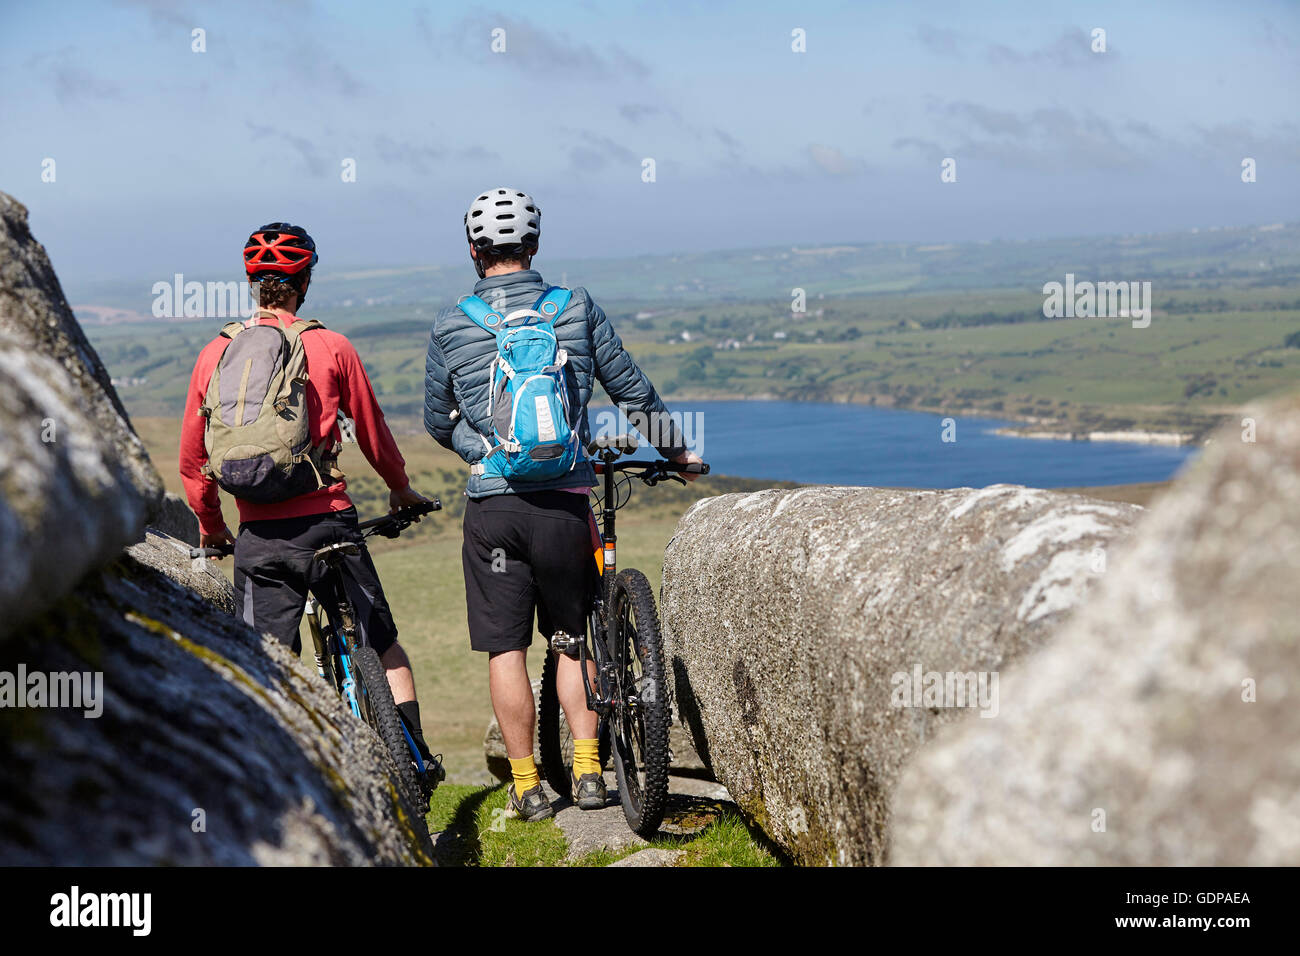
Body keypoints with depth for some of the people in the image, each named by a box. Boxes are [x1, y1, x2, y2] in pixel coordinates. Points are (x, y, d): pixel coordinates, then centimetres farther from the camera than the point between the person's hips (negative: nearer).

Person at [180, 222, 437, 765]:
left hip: (257, 536, 1)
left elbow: (192, 460, 11)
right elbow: (372, 431, 11)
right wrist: (400, 488, 30)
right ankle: (415, 757, 10)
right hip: (328, 525, -1)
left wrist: (210, 526, 27)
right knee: (383, 646, 15)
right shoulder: (331, 348, -1)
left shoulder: (215, 355, 5)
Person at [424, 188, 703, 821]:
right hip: (566, 501, 1)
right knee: (573, 637, 16)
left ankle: (526, 787, 9)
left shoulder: (450, 326, 1)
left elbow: (438, 422, 12)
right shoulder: (577, 310, 2)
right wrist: (674, 449, 25)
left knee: (506, 649, 6)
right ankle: (587, 768, 9)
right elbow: (632, 389, 10)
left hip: (492, 504, -1)